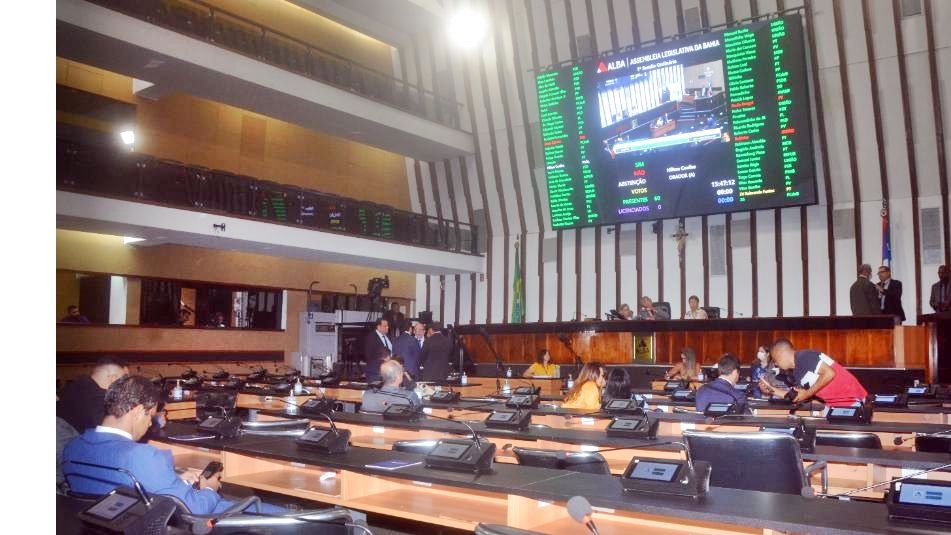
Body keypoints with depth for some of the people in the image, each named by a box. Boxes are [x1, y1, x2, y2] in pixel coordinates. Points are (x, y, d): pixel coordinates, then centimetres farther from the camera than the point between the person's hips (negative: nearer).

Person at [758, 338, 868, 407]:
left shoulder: (804, 356, -16)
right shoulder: (796, 373, 11)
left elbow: (830, 373, -25)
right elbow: (796, 396, 14)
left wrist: (807, 393, -17)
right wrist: (771, 389, 8)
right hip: (834, 404, 9)